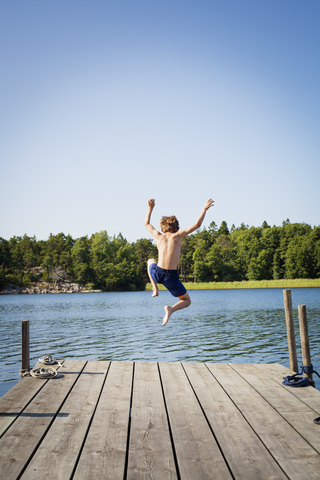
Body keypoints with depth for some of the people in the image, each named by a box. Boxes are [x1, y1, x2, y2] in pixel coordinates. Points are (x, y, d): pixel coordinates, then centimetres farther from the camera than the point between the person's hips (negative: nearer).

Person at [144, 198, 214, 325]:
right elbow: (197, 225, -1)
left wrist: (150, 207, 34)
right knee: (187, 301, 19)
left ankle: (155, 289, 23)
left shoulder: (159, 237, 11)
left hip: (157, 273, 3)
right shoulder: (177, 236, 2)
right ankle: (171, 309, -15)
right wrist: (204, 209, 8)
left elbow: (146, 223, 27)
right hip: (171, 277, -3)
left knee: (150, 261, 40)